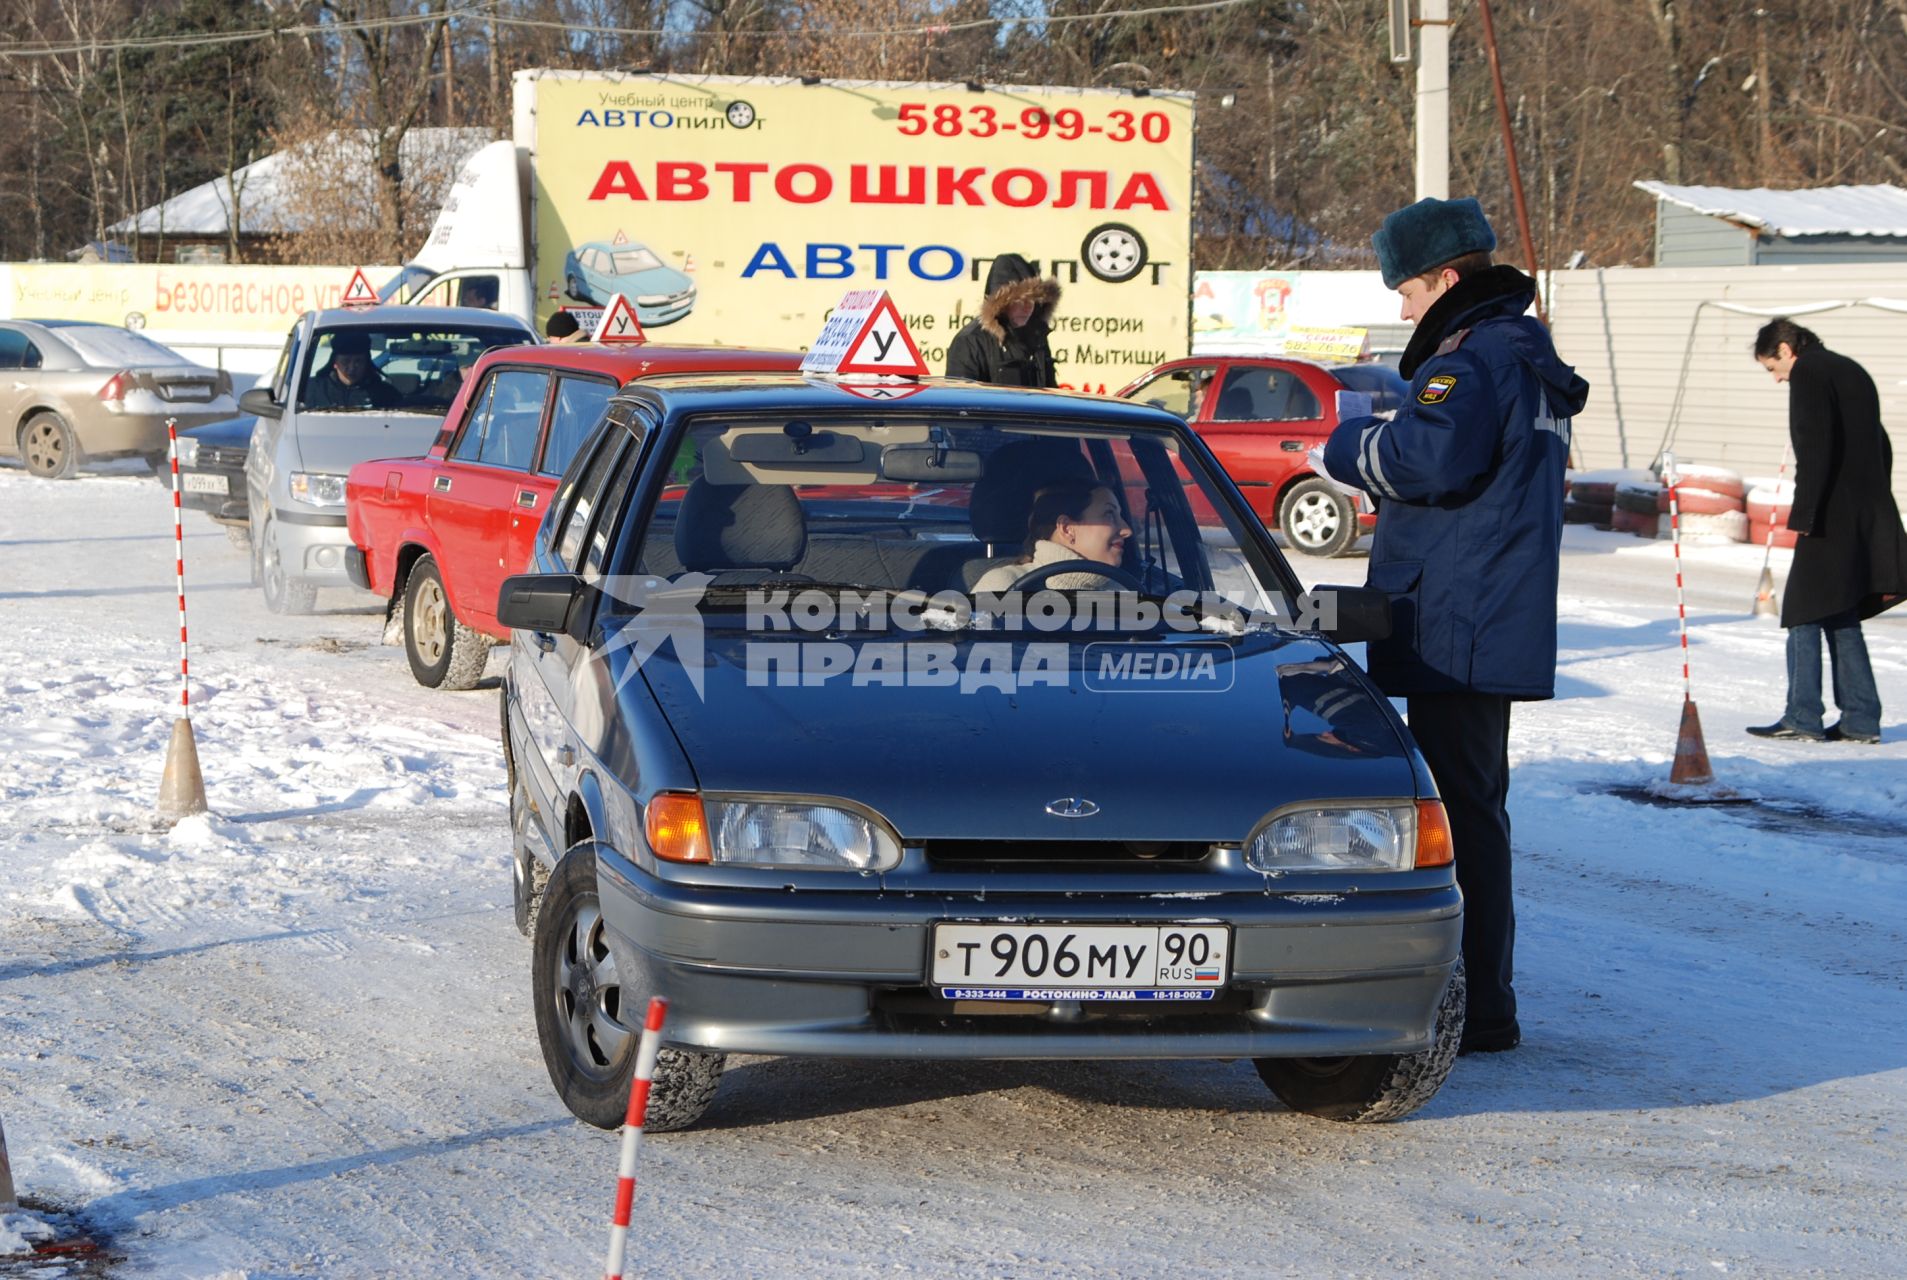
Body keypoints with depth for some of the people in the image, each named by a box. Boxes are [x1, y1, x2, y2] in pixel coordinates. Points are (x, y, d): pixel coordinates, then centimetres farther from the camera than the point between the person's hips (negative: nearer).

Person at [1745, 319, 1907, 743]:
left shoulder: (1808, 373, -7)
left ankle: (1802, 717, -5)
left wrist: (1803, 513, -19)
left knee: (1804, 613, -3)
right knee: (1840, 618, 13)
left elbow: (1815, 447, -18)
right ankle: (1859, 719, 10)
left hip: (1831, 519, -9)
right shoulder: (1852, 371, 20)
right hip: (1870, 519, 9)